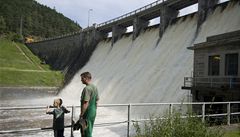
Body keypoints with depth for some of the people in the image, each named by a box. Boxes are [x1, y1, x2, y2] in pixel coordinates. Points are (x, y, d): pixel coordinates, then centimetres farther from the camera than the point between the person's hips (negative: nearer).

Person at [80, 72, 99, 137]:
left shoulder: (87, 88, -20)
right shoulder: (95, 87, 9)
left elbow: (85, 103, -25)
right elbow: (97, 100, 15)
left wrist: (81, 115, -19)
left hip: (87, 114, -9)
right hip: (93, 113, 9)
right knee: (89, 131, 19)